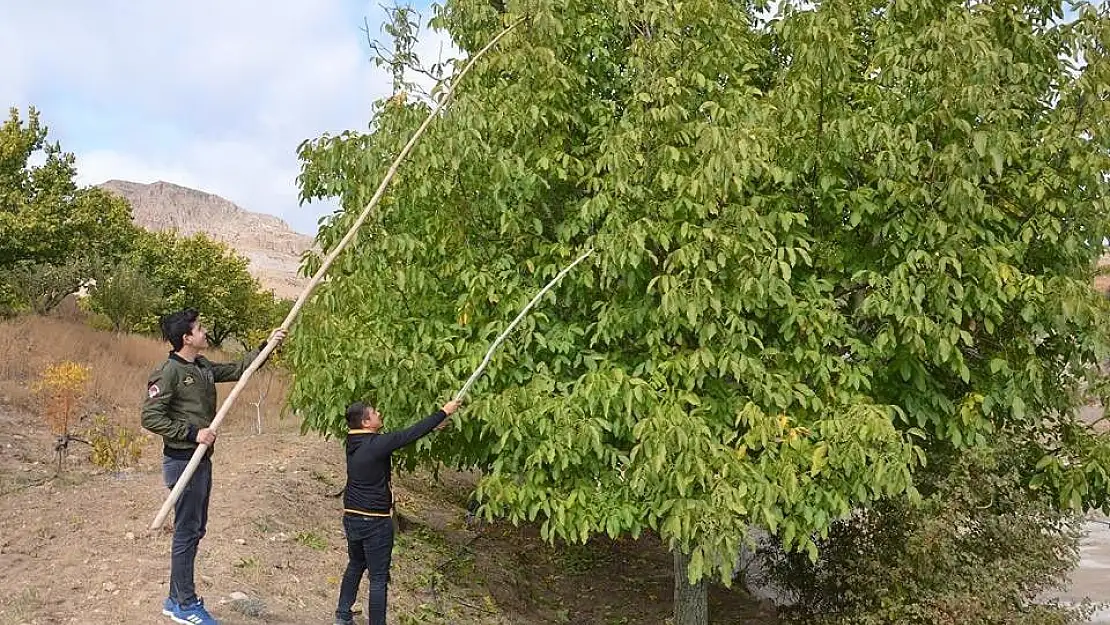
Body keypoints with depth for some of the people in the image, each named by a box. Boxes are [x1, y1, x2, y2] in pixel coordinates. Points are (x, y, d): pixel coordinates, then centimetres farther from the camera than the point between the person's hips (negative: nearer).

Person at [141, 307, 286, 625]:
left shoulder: (203, 367, 8)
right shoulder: (169, 372, -16)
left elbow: (237, 370, 21)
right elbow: (150, 417, -19)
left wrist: (266, 346, 14)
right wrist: (193, 433, -21)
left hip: (202, 459, 9)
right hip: (182, 461, -9)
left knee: (195, 530, 15)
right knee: (187, 532, 0)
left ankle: (177, 599, 27)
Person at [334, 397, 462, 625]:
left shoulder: (354, 442, 2)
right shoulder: (376, 444, -23)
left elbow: (400, 436, 9)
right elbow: (410, 435, -17)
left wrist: (432, 426, 12)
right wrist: (444, 412, -8)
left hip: (352, 518, 8)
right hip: (375, 522, -8)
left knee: (355, 566, 26)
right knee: (378, 578, 3)